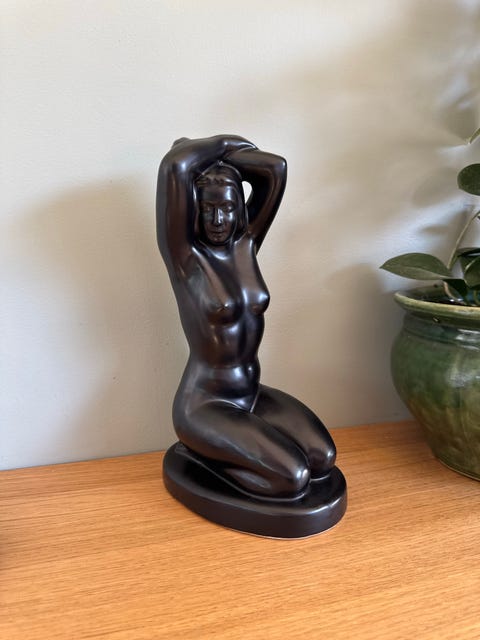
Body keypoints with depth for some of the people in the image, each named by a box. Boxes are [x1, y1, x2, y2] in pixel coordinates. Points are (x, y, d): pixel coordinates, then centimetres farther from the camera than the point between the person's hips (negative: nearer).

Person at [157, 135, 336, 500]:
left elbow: (276, 169, 0)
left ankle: (228, 446, 12)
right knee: (292, 477, -17)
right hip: (205, 404, -6)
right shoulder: (184, 255, -15)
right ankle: (206, 449, 5)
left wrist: (219, 155, 2)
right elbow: (175, 166, -27)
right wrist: (219, 146, -8)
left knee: (323, 459, -5)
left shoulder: (245, 244, 2)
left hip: (254, 394, 7)